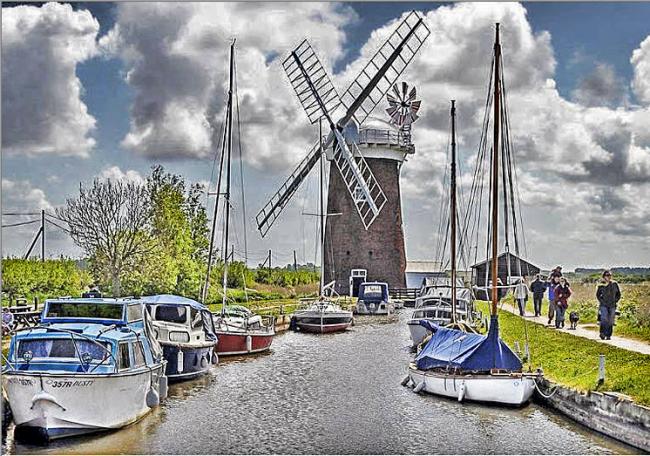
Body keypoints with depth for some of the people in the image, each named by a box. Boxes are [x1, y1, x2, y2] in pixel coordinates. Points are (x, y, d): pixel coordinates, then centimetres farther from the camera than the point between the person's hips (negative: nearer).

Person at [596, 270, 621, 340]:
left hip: (612, 306, 2)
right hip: (604, 305, -2)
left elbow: (618, 294, 13)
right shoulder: (601, 285, -1)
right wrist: (601, 301, 1)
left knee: (610, 321, 2)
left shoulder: (614, 284, 3)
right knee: (604, 319, -18)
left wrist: (615, 301, 3)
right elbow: (598, 295, 12)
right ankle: (602, 333, -6)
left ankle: (608, 335, 10)